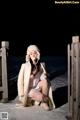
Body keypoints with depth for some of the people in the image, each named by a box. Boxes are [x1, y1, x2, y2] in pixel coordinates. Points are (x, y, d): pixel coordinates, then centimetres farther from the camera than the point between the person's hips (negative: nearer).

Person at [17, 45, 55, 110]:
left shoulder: (41, 65, -1)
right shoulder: (25, 66, -13)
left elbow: (44, 78, 5)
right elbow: (20, 81, -11)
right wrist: (22, 95, -14)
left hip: (37, 88, 4)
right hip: (28, 90, -4)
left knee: (44, 81, -25)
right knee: (33, 94, -35)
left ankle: (44, 102, -15)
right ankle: (46, 99, -4)